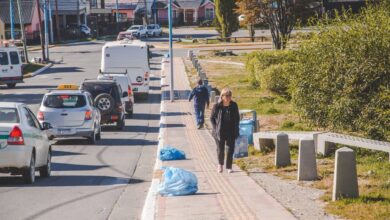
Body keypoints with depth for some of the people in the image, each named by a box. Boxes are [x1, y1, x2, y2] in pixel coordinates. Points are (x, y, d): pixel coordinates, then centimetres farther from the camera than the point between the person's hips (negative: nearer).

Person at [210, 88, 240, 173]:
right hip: (220, 132, -2)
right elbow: (212, 118, 1)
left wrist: (236, 129, 2)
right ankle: (220, 165, 30)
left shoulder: (234, 105, -2)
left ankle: (229, 167, 12)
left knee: (230, 149, 0)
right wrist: (215, 128, -7)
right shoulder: (217, 106, -10)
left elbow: (237, 118, 8)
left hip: (231, 132, 2)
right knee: (220, 150, 5)